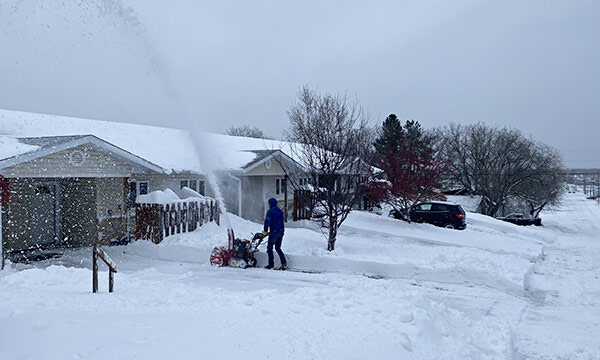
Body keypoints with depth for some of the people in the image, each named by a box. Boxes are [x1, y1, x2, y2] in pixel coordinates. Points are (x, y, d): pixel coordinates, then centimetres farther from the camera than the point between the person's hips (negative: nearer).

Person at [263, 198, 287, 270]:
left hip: (274, 232, -7)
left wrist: (265, 231, -10)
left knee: (269, 247, 4)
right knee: (278, 248, 14)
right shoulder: (280, 211, 16)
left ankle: (271, 264, 3)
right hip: (281, 232, 7)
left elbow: (267, 221, -16)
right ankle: (284, 263, 4)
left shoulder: (270, 211, -8)